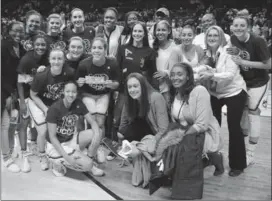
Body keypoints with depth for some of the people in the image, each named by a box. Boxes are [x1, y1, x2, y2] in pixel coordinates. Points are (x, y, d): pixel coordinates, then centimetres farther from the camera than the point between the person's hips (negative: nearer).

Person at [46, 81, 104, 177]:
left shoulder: (78, 104, -7)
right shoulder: (54, 108, -21)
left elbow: (92, 122, -5)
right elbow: (52, 136, -20)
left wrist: (97, 134, -29)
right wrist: (67, 157, -26)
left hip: (71, 140, 6)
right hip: (56, 145, -6)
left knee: (96, 134, -17)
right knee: (86, 164, -21)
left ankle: (90, 165, 4)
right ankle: (58, 163, 4)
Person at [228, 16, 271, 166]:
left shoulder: (257, 41, -24)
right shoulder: (232, 39, -9)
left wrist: (243, 62, -28)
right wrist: (234, 53, -19)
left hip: (258, 82, -5)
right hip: (243, 81, 5)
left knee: (252, 112, -4)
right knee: (242, 111, 11)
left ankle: (250, 154, 9)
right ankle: (243, 146, 29)